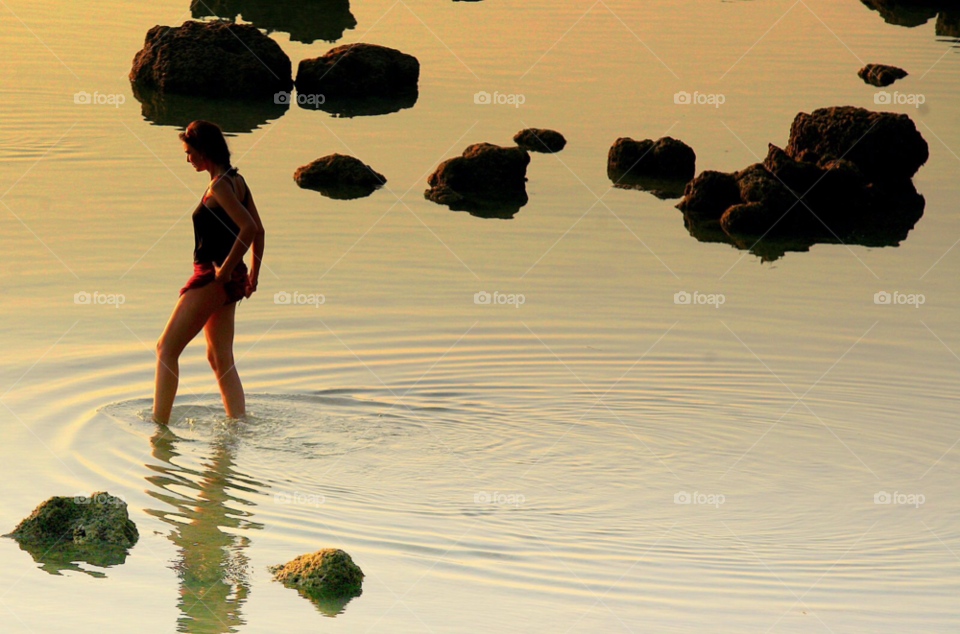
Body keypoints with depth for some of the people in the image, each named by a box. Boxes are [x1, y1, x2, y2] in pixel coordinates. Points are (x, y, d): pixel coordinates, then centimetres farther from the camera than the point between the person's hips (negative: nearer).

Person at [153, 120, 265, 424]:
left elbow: (249, 228, -25)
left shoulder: (219, 186, -16)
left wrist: (224, 271, -21)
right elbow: (257, 230, 16)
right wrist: (253, 273, 20)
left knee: (167, 348, -3)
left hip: (213, 276, -9)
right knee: (220, 359, 13)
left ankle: (159, 423, -6)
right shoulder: (237, 180, 11)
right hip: (230, 279, 9)